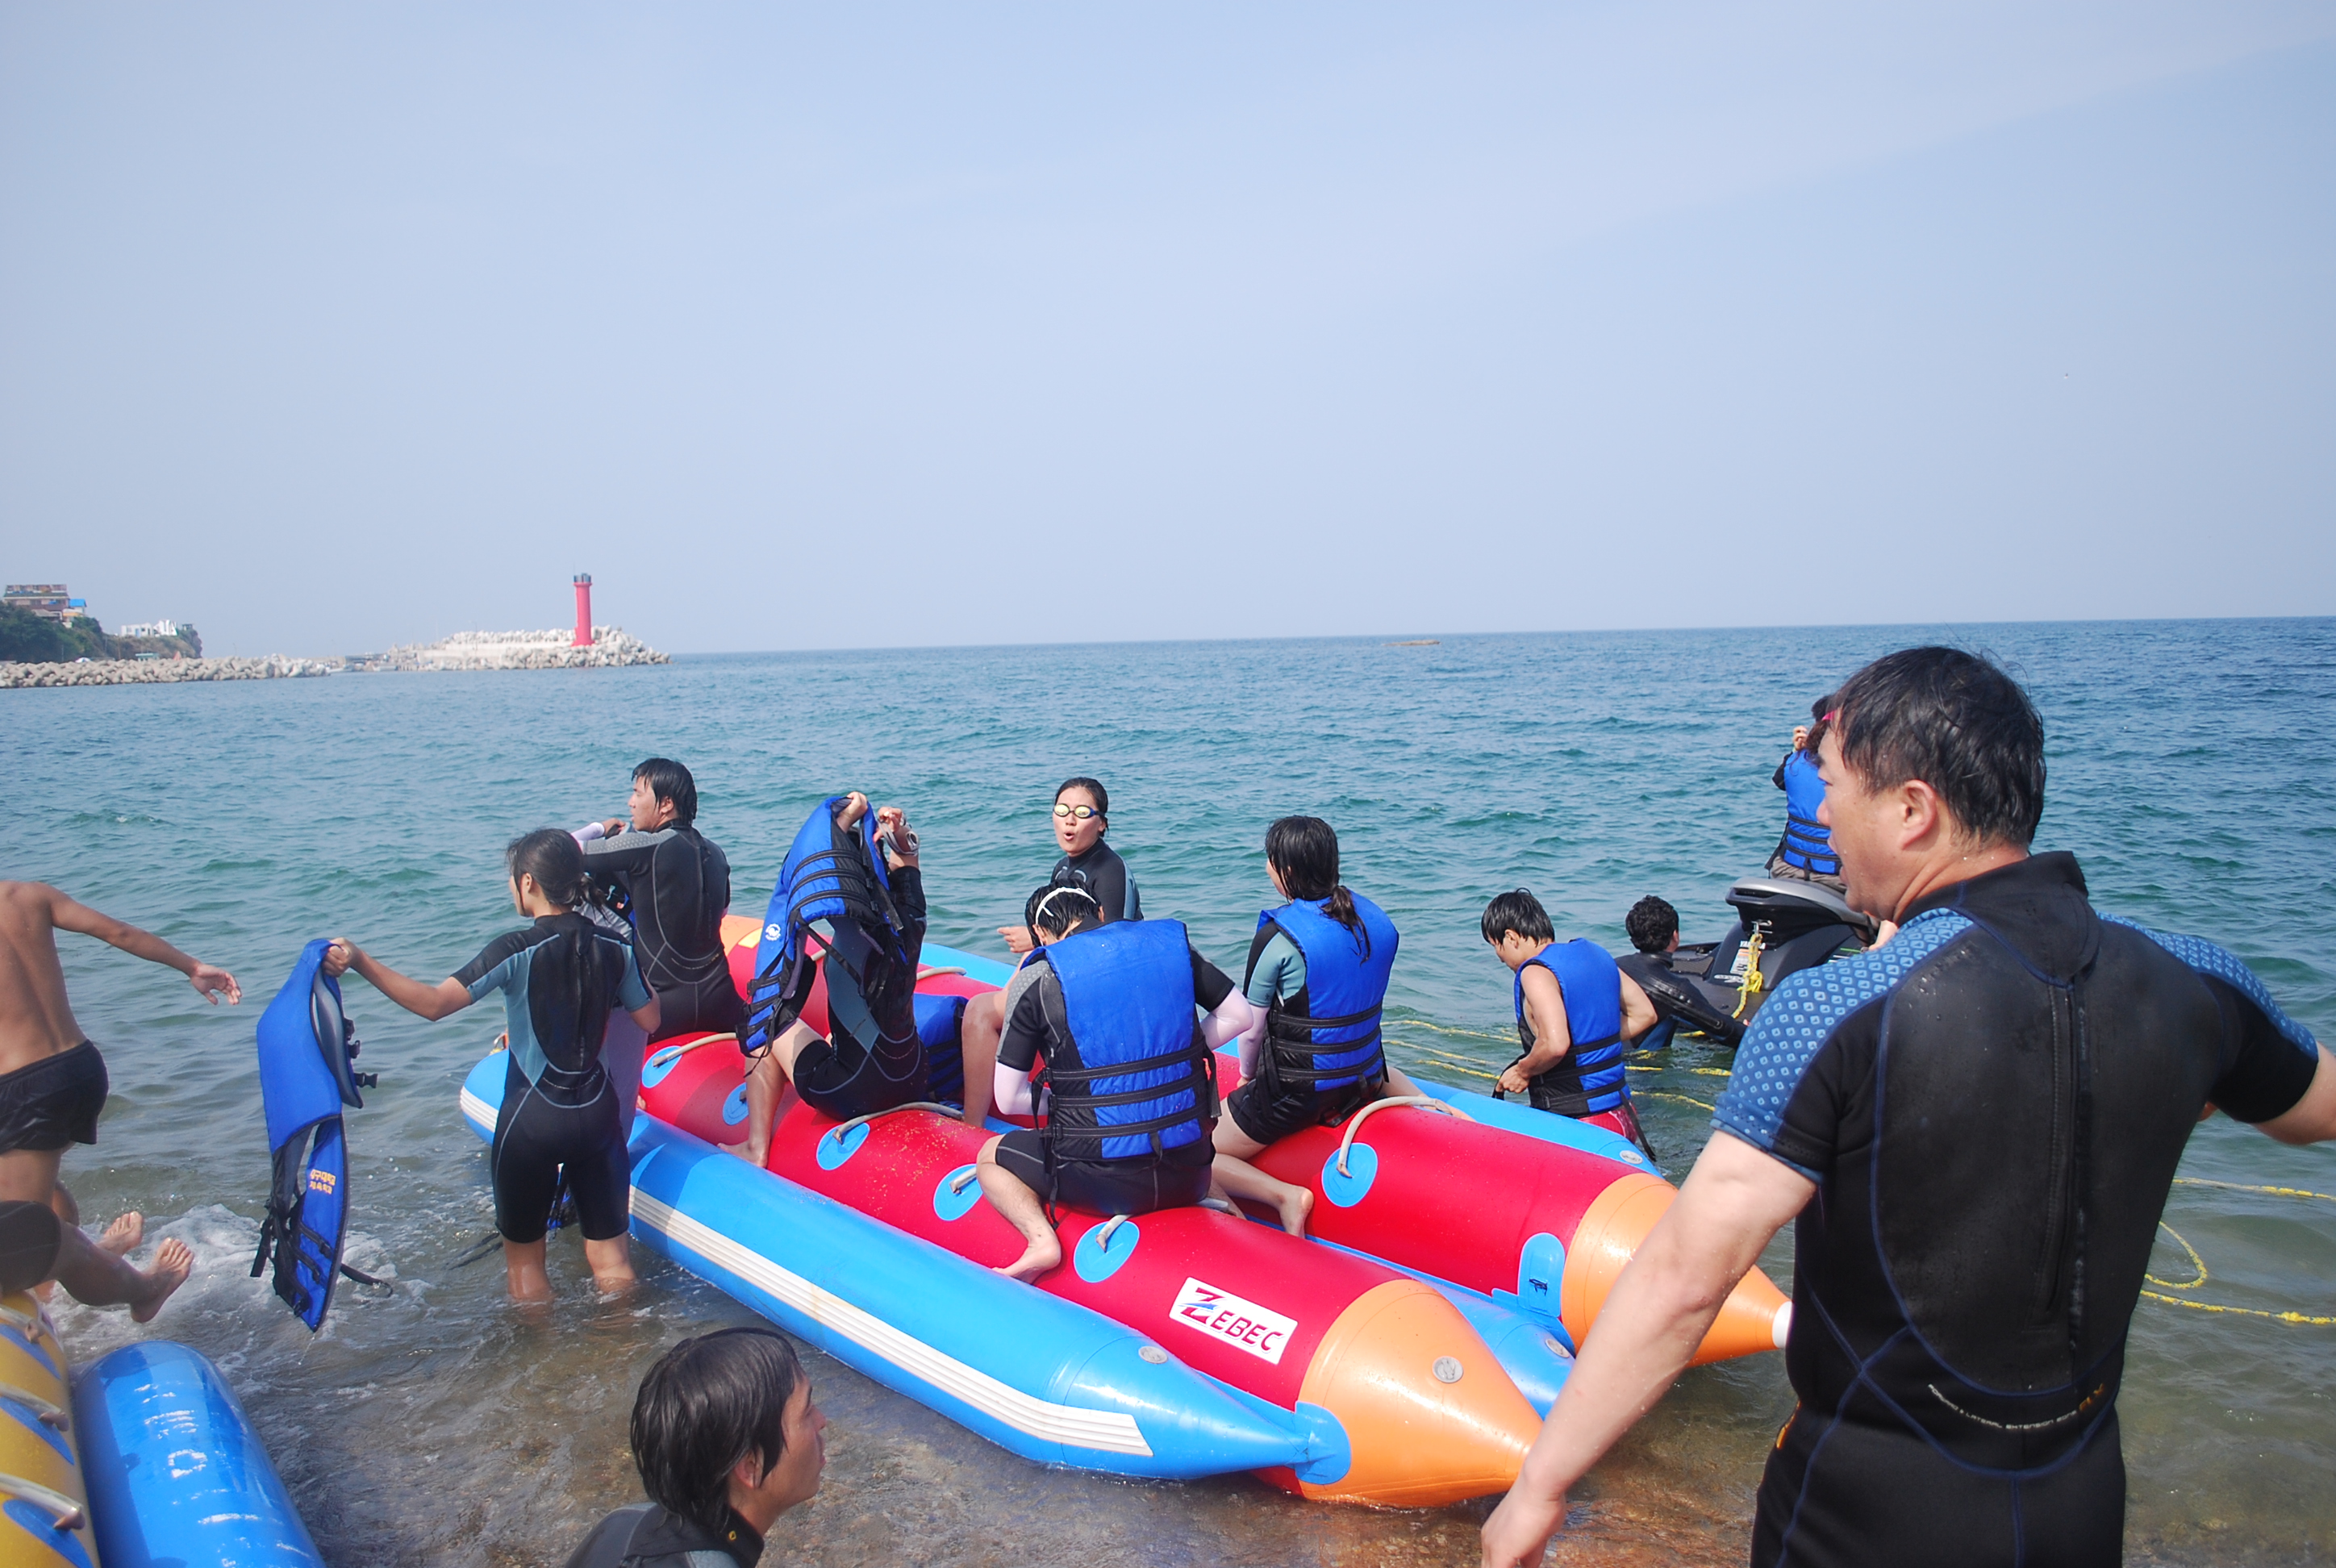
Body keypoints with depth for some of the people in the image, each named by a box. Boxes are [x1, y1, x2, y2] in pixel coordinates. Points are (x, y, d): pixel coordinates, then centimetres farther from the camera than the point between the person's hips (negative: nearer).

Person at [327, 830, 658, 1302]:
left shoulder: (517, 951, -16)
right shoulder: (614, 947, -3)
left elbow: (434, 1003, -24)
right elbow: (650, 1020, 7)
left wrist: (361, 962, -24)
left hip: (532, 1120, -4)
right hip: (597, 1113, 4)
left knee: (524, 1256, 16)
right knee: (610, 1254, 15)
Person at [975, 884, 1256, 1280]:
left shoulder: (1035, 980, -5)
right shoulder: (1171, 942, 4)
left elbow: (1007, 1098, -2)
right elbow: (1240, 1016, 13)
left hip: (1101, 1182, -4)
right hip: (1188, 1176, 4)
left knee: (990, 1158, 23)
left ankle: (1041, 1238, -2)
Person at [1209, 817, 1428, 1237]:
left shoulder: (1277, 937, -19)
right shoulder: (1376, 919, -1)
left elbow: (1250, 1027, -9)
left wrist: (1248, 1076, 10)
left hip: (1296, 1092, -6)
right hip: (1365, 1082, 7)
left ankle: (1284, 1195, -13)